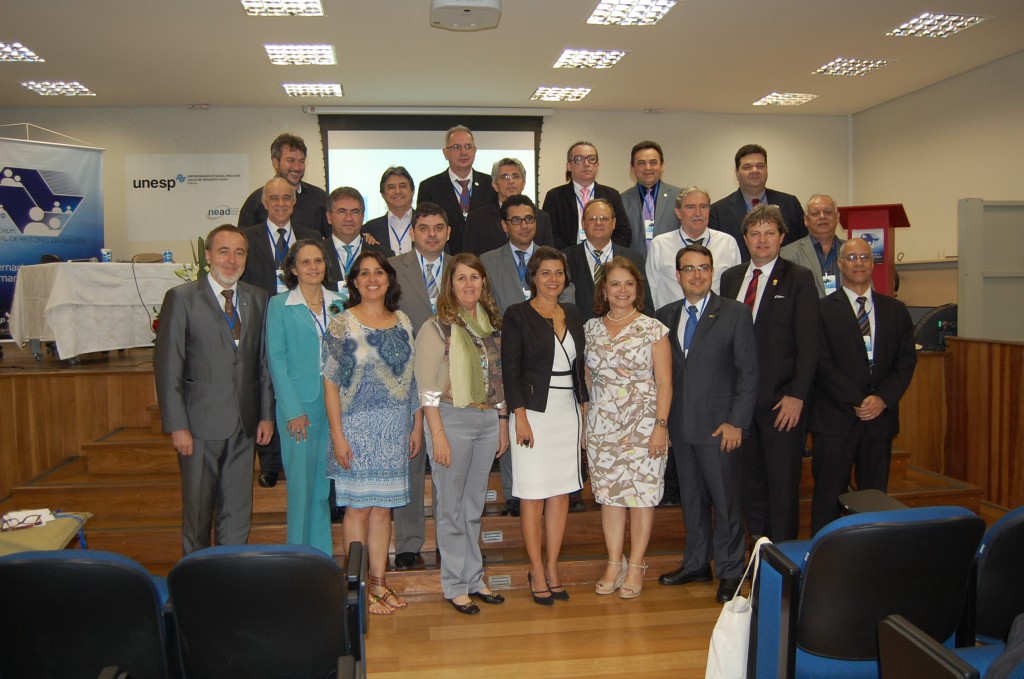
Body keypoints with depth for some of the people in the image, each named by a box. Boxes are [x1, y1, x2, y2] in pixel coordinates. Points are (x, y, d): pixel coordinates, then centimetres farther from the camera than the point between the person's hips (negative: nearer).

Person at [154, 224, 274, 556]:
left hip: (244, 424, 3)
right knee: (198, 510, 9)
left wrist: (266, 414, 6)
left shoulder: (258, 299, 8)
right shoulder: (181, 298, -4)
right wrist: (177, 425, -11)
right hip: (201, 423, -3)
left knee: (237, 512, 10)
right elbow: (167, 367, -7)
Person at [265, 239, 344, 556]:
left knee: (325, 482, 8)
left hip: (335, 405, 3)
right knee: (301, 483, 2)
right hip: (298, 405, -3)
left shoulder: (339, 303, 9)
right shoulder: (279, 305, 0)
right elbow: (276, 359, -4)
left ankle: (323, 555, 20)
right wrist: (293, 410, -10)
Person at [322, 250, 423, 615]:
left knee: (382, 506, 10)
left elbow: (412, 378, 11)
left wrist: (417, 425, 8)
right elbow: (330, 383, -8)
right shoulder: (342, 324, -5)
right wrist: (337, 435, -12)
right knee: (359, 507, 2)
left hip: (395, 430, 4)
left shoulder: (402, 322, 8)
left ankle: (379, 581, 21)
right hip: (357, 427, -4)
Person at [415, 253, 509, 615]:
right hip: (452, 419, -5)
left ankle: (474, 579, 25)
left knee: (474, 506, 14)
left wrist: (502, 423, 13)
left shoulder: (491, 325, 11)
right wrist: (438, 435, -14)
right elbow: (428, 389, -9)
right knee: (451, 507, 3)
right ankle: (455, 585, 15)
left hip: (488, 421, 5)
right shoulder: (436, 328, -6)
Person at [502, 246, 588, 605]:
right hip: (534, 411, -5)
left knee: (561, 493, 8)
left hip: (568, 411, 5)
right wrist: (520, 417, -13)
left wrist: (584, 410, 11)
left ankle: (552, 567, 19)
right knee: (533, 495, 0)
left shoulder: (573, 314, 12)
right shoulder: (517, 315, -4)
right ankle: (537, 571, 13)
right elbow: (510, 370, -7)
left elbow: (579, 367, 16)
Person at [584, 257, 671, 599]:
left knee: (641, 493, 3)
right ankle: (614, 564, 21)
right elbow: (587, 378, 11)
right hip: (601, 425, 3)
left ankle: (635, 567, 17)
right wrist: (584, 420, 7)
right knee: (608, 494, 8)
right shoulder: (591, 328, 7)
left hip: (643, 425, -3)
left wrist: (660, 425, -11)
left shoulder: (653, 329, -3)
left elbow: (664, 383, -4)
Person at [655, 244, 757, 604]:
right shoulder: (665, 316, 9)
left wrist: (736, 422, -12)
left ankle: (730, 571, 18)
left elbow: (748, 372, -6)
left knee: (725, 501, 3)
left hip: (718, 425, -4)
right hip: (680, 425, 4)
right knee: (691, 499, 15)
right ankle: (696, 564, 29)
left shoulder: (735, 313, -3)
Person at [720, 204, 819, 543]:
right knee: (750, 479, 11)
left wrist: (797, 395, -13)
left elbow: (808, 343, -7)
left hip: (782, 399, -4)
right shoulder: (730, 277, 12)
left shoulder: (799, 278, -2)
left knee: (783, 482, 4)